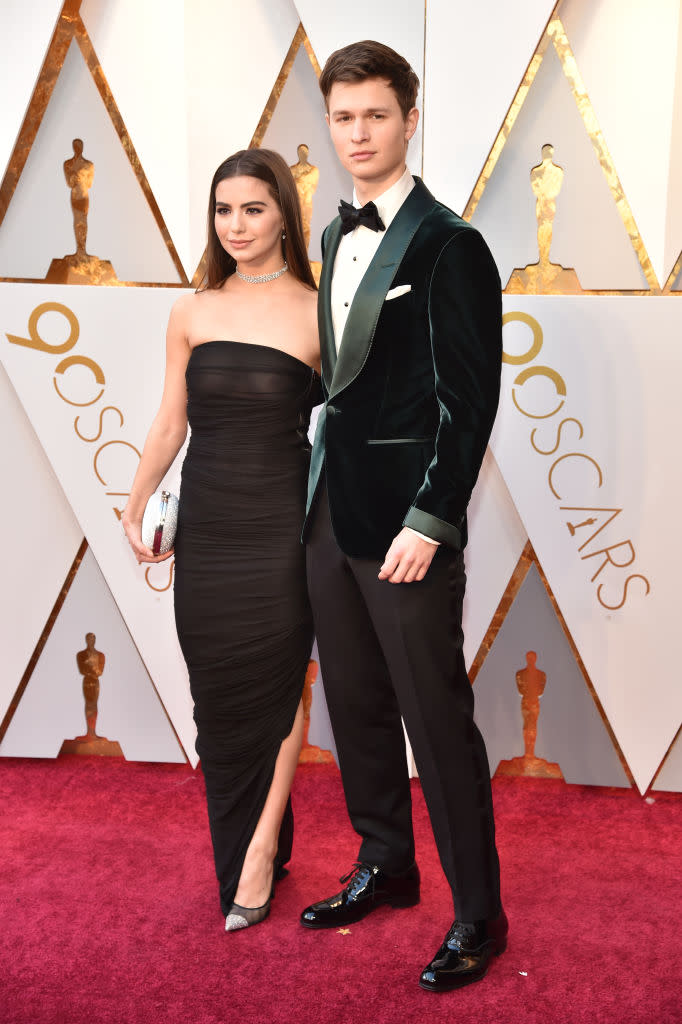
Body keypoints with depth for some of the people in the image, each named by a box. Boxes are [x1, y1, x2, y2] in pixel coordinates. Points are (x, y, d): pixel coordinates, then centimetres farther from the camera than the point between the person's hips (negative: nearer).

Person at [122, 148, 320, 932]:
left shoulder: (316, 314, -4)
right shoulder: (192, 314, 5)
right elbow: (169, 424, 12)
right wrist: (135, 507, 12)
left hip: (281, 523, -3)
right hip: (205, 527, 3)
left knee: (274, 688, 3)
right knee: (218, 692, 8)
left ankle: (261, 848, 18)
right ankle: (238, 851, 24)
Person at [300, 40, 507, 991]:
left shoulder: (447, 244, -11)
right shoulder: (336, 240, 14)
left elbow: (469, 401, -14)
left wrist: (428, 522, -18)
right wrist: (321, 492, 13)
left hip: (404, 520, -8)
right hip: (334, 511, 8)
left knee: (437, 717, 0)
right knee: (356, 703, 17)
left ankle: (478, 912, 15)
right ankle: (385, 865, 35)